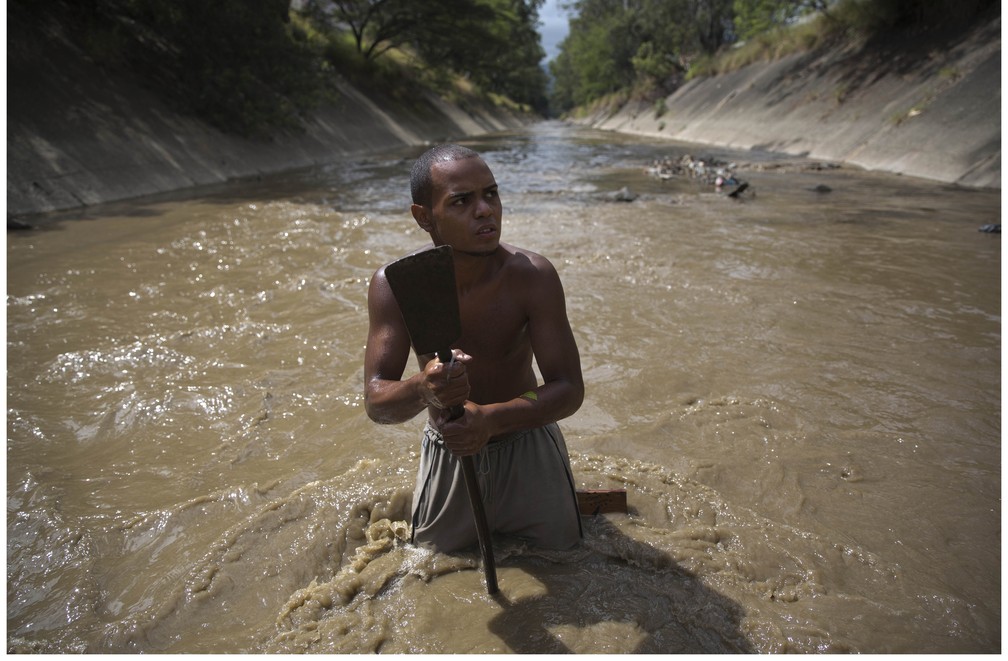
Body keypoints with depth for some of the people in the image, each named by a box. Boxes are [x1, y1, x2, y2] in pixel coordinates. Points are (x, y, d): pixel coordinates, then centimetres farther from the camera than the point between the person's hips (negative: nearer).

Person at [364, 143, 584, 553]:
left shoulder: (532, 276, -25)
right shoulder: (394, 285, -22)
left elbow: (569, 388, -25)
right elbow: (376, 403, -25)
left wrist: (491, 418, -43)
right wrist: (422, 390, -49)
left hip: (524, 439, 0)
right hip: (447, 451, 1)